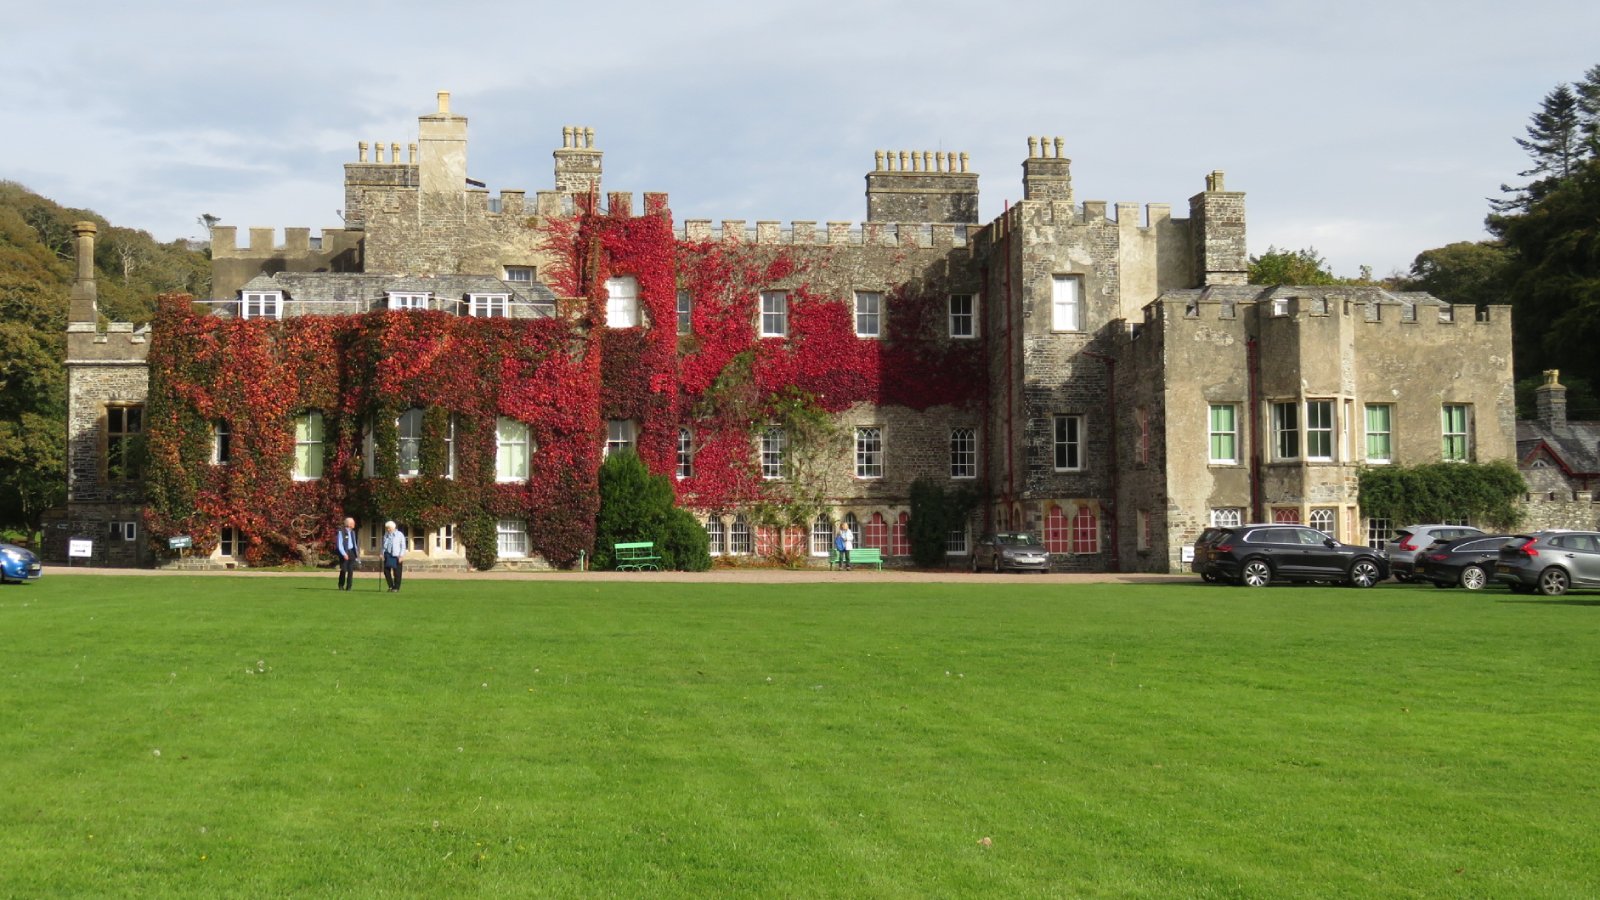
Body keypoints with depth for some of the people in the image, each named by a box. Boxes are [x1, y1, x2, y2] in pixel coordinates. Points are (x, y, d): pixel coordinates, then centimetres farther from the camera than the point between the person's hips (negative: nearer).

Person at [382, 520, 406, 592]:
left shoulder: (400, 535, -1)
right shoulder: (386, 535, 12)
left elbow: (403, 546, -3)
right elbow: (384, 545, 17)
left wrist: (401, 555, -11)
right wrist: (382, 554, 7)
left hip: (396, 556, -5)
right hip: (388, 555, 5)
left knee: (396, 573, 0)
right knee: (386, 570, 1)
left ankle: (396, 588, 8)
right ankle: (391, 586, 15)